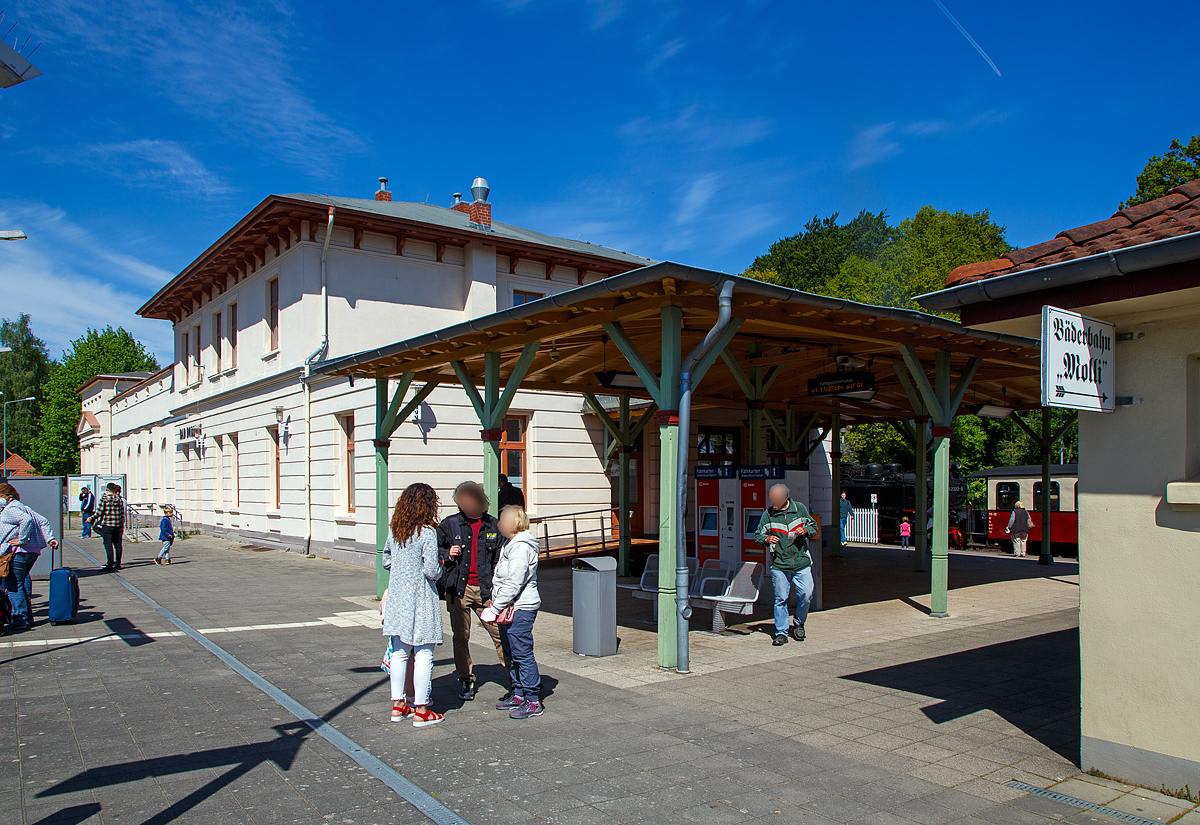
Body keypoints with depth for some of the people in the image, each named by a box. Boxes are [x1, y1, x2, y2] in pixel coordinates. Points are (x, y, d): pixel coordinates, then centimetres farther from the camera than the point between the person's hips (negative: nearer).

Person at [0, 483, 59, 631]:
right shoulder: (22, 508, 23)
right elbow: (43, 521, 19)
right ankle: (28, 618, 18)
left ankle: (21, 619, -7)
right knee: (21, 584, 16)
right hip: (33, 551, 10)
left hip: (19, 552, -10)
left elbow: (26, 520, -26)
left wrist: (21, 540, -22)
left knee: (13, 585, -6)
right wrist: (50, 538, 12)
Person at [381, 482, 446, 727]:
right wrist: (439, 570, 2)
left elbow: (386, 561, 15)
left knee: (399, 652, 15)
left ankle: (398, 705, 24)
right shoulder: (426, 532, -16)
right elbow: (431, 569, -19)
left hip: (396, 596, 7)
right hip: (420, 599, -7)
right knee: (423, 654, 2)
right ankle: (421, 710, 7)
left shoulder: (394, 530, 5)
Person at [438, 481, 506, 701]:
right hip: (458, 589, 0)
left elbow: (500, 558, 12)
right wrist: (447, 555, -11)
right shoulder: (449, 524, 3)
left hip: (486, 589, 0)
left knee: (500, 633, -2)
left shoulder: (492, 524, 7)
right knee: (461, 637, 6)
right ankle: (466, 681, 21)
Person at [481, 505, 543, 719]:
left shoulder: (521, 547, -18)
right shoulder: (511, 544, 15)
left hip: (521, 609, -10)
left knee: (522, 653, -6)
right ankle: (519, 695, 26)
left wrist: (495, 607, -18)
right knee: (511, 654, 16)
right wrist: (496, 602, 6)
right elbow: (501, 578, 19)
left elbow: (513, 584, -22)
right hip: (509, 609, 10)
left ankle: (533, 702, 2)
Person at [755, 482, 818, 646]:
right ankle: (781, 632, 12)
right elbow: (758, 535, 6)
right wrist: (766, 539, -16)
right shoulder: (768, 514, -2)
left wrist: (805, 530, -9)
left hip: (801, 563, 1)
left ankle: (799, 624, 26)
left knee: (806, 595, 1)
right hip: (779, 565, -1)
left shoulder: (800, 508, 0)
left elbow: (813, 526, 13)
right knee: (780, 599, 1)